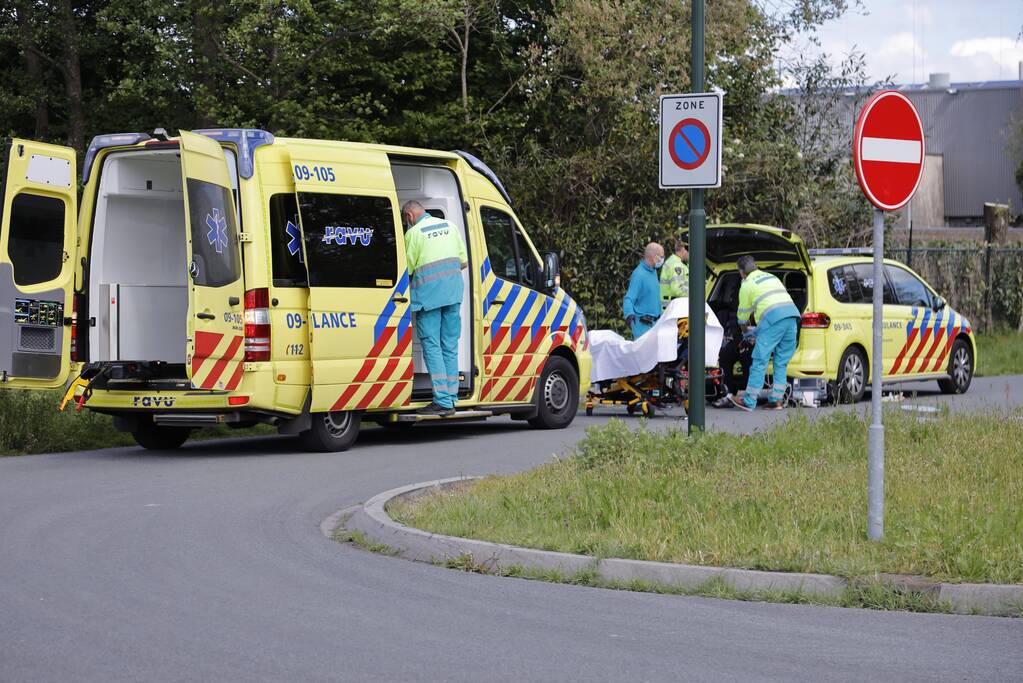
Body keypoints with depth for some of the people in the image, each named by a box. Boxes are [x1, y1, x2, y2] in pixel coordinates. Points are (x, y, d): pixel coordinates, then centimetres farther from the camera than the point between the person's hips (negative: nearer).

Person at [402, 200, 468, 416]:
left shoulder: (414, 233, -4)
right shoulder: (450, 226, 14)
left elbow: (407, 270, -3)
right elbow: (464, 261, 14)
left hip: (428, 293, -6)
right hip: (453, 292, 6)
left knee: (432, 347, -3)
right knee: (450, 347, 9)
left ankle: (442, 402, -9)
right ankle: (451, 398, 9)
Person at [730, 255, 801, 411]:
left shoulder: (747, 285, 12)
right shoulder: (771, 277, 32)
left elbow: (744, 312, 19)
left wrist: (744, 327, 41)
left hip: (772, 317, -7)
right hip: (791, 313, 7)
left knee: (760, 361, -3)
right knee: (781, 362, 13)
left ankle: (749, 401, -3)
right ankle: (777, 399, 11)